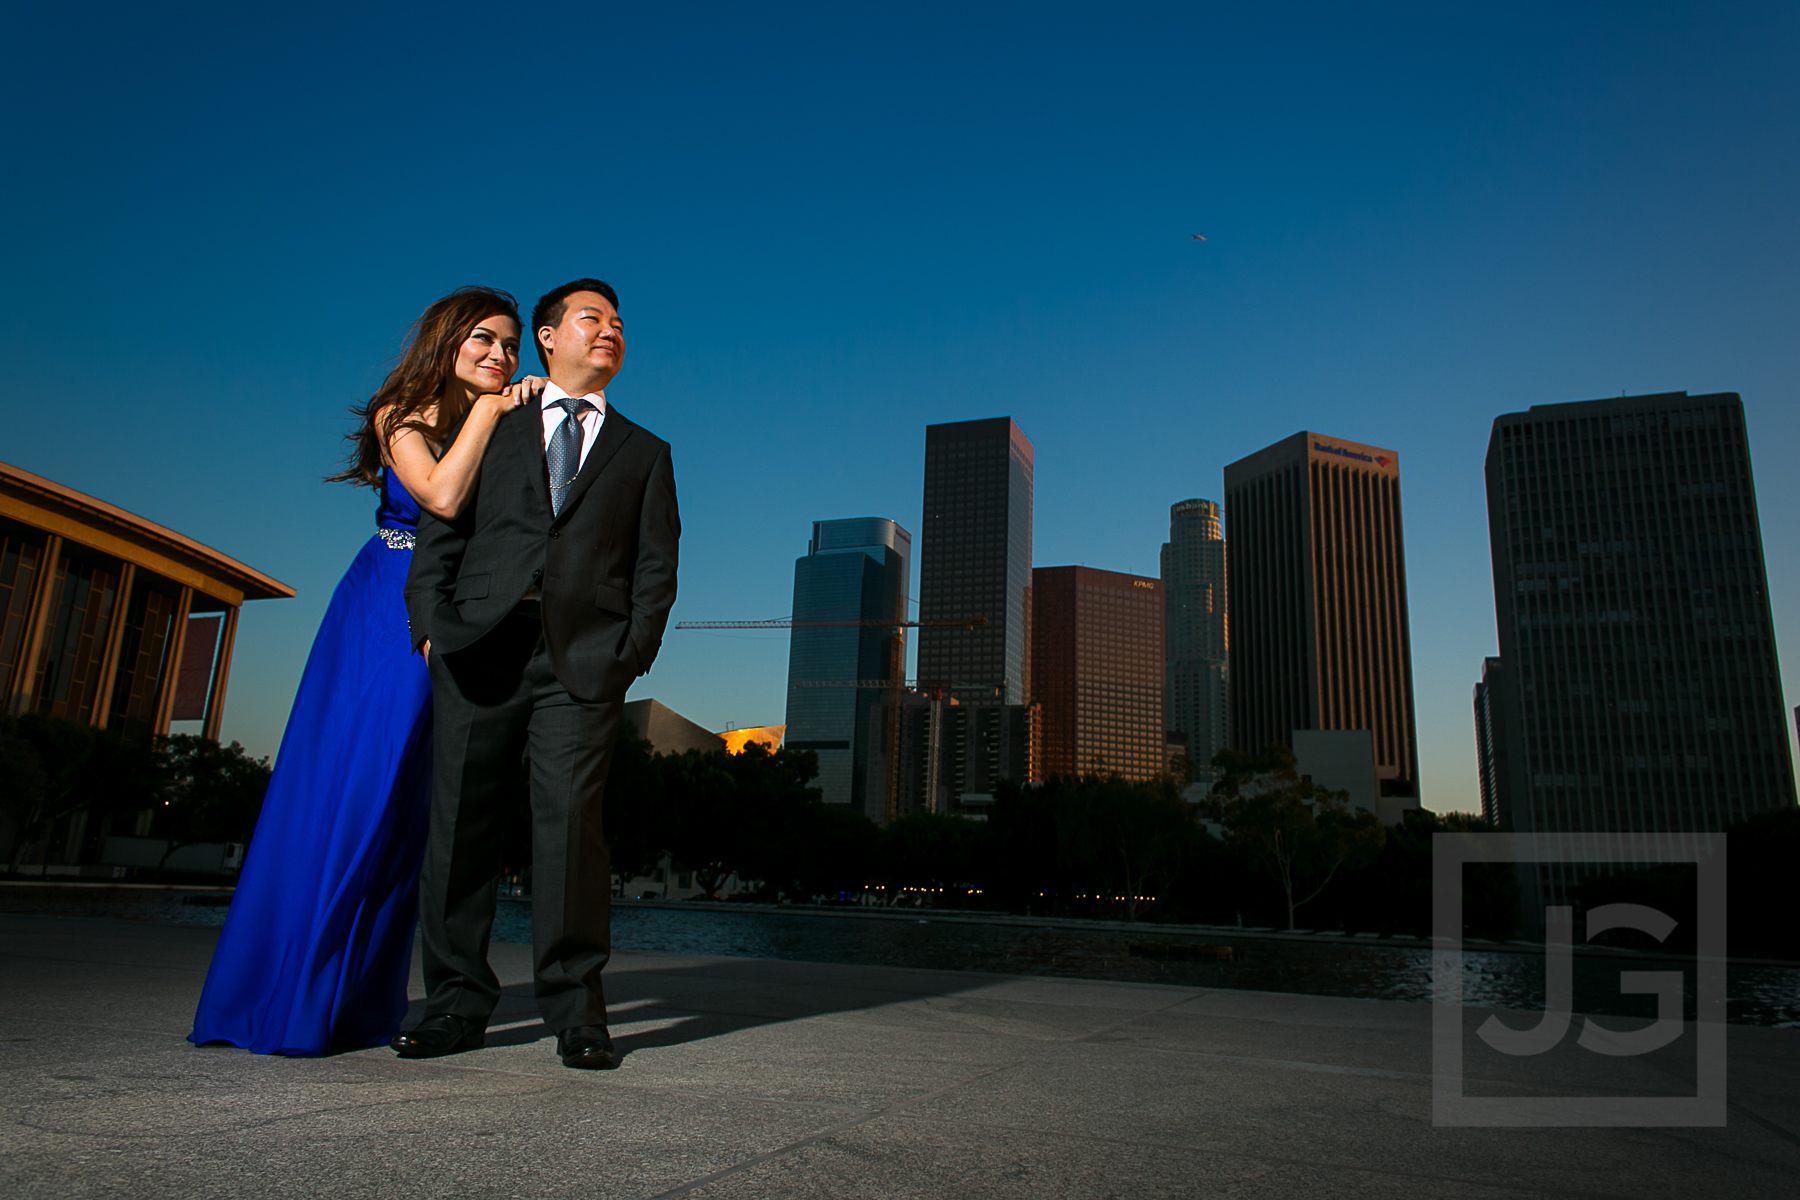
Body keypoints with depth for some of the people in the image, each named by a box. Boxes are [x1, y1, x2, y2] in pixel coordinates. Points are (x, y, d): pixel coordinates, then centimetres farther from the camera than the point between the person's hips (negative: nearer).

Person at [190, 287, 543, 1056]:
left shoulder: (505, 426, 12)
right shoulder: (402, 417, 0)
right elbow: (442, 496, -19)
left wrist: (522, 415, -8)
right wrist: (488, 409, -8)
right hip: (384, 615, -4)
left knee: (405, 799, 4)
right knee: (341, 785, -5)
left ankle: (358, 998, 13)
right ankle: (290, 992, 6)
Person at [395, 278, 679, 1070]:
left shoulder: (644, 453, 20)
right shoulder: (491, 430, 20)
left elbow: (655, 565, 11)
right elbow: (440, 533, 11)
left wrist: (636, 648, -4)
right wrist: (431, 622, -3)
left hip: (584, 656, -1)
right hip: (479, 647, 1)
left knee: (571, 820, -8)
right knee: (460, 822, 1)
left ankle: (575, 1012, 2)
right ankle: (458, 1005, 13)